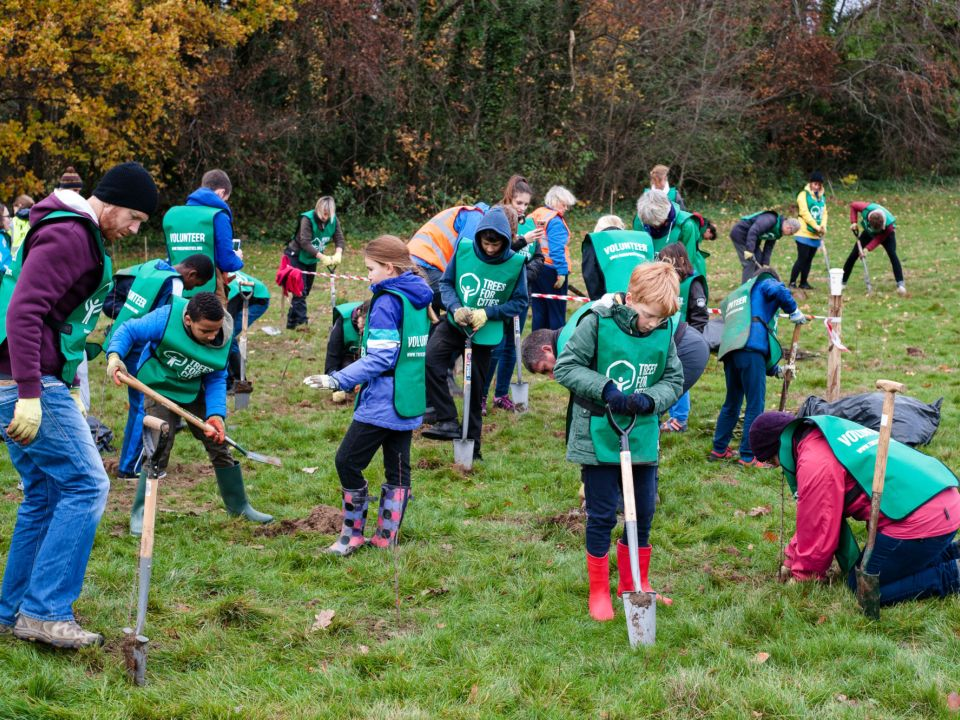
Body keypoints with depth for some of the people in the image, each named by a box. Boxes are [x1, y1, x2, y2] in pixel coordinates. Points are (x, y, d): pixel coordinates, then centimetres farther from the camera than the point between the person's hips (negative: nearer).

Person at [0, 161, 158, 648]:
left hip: (39, 385, 10)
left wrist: (67, 387, 23)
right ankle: (44, 612, -7)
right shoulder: (67, 236, -14)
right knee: (86, 485, -9)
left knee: (45, 495, 13)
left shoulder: (82, 238, 20)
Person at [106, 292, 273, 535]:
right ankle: (140, 514, -1)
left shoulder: (223, 337, -20)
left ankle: (239, 506, 27)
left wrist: (216, 413, -24)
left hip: (195, 392, 4)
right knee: (158, 451, -16)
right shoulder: (167, 318, -32)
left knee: (220, 446, 9)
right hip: (159, 388, -4)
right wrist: (114, 355, -39)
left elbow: (216, 379, -11)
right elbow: (128, 330, -20)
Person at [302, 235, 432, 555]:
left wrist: (337, 380, -22)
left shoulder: (387, 302, -15)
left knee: (347, 461, -1)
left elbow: (379, 358, -20)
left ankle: (352, 534, 4)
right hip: (410, 402, 9)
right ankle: (387, 536, 15)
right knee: (398, 468, 11)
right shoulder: (416, 300, 11)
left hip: (382, 404, -9)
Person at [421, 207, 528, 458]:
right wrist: (455, 308, -16)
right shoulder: (464, 250, -8)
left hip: (485, 333, -1)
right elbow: (446, 282, 2)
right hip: (454, 324, 1)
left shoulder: (515, 263, -12)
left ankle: (472, 444, 24)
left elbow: (519, 302, -4)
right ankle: (448, 421, -21)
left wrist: (487, 313, -17)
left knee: (475, 388, 9)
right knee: (429, 360, -26)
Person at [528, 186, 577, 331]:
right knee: (557, 313, 0)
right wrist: (562, 271, -21)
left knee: (539, 312, 12)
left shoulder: (535, 216, 10)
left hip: (534, 269, 8)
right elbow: (557, 248, -21)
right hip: (551, 269, -8)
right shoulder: (555, 221, -14)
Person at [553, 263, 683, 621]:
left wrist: (650, 399, -17)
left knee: (643, 514, 13)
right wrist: (605, 389, -23)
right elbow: (565, 366, -11)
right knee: (602, 517, 3)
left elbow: (674, 380, 4)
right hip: (598, 438, -4)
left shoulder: (664, 331, -2)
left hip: (643, 439, 4)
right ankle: (599, 591, 18)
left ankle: (635, 584, 33)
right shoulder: (598, 323, -15)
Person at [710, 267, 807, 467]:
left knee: (732, 402, 21)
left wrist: (772, 368, 38)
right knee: (755, 405, -2)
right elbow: (777, 290, -11)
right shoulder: (765, 283, 17)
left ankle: (719, 450, 29)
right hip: (751, 350, -7)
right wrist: (794, 311, 5)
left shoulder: (734, 296, 38)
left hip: (729, 352, 7)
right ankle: (748, 457, -2)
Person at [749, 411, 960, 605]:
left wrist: (802, 578, 11)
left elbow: (818, 531, -5)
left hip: (920, 522, -10)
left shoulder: (815, 462, -12)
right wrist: (791, 560, 32)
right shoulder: (836, 433, 19)